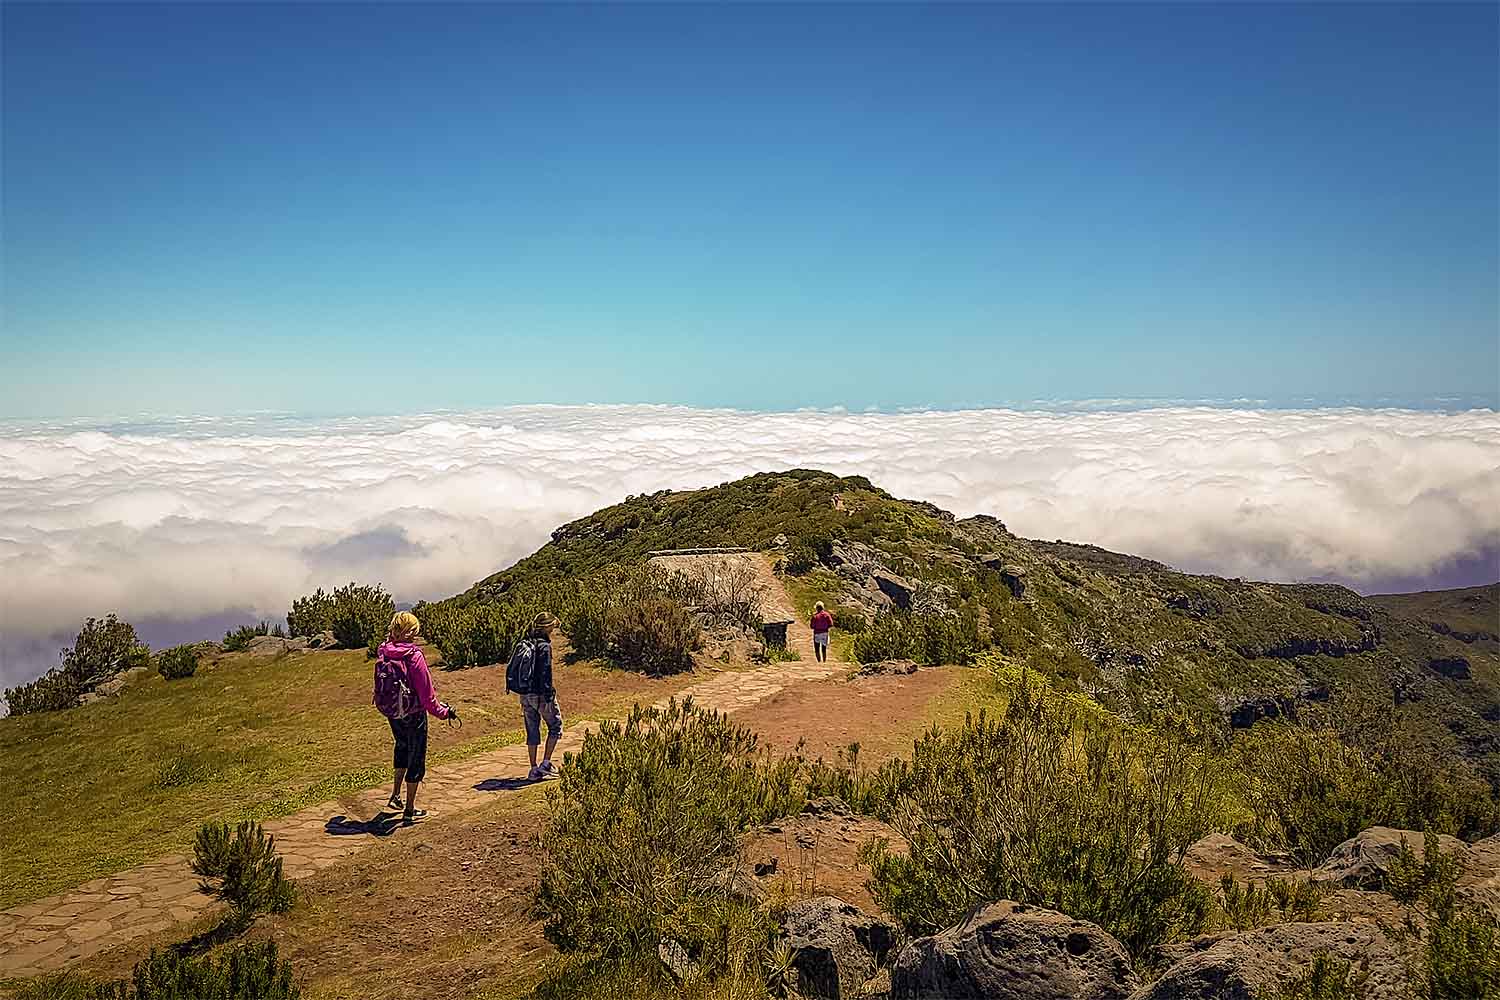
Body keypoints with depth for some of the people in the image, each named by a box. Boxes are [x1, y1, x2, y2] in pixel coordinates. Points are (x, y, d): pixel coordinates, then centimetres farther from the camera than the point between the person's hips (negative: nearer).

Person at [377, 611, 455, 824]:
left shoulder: (384, 654, -5)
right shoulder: (414, 656, -23)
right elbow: (426, 691, -17)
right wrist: (443, 711, -5)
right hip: (414, 715, -6)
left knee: (403, 748, 29)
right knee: (416, 758, 9)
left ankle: (395, 795, 32)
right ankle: (410, 810, 17)